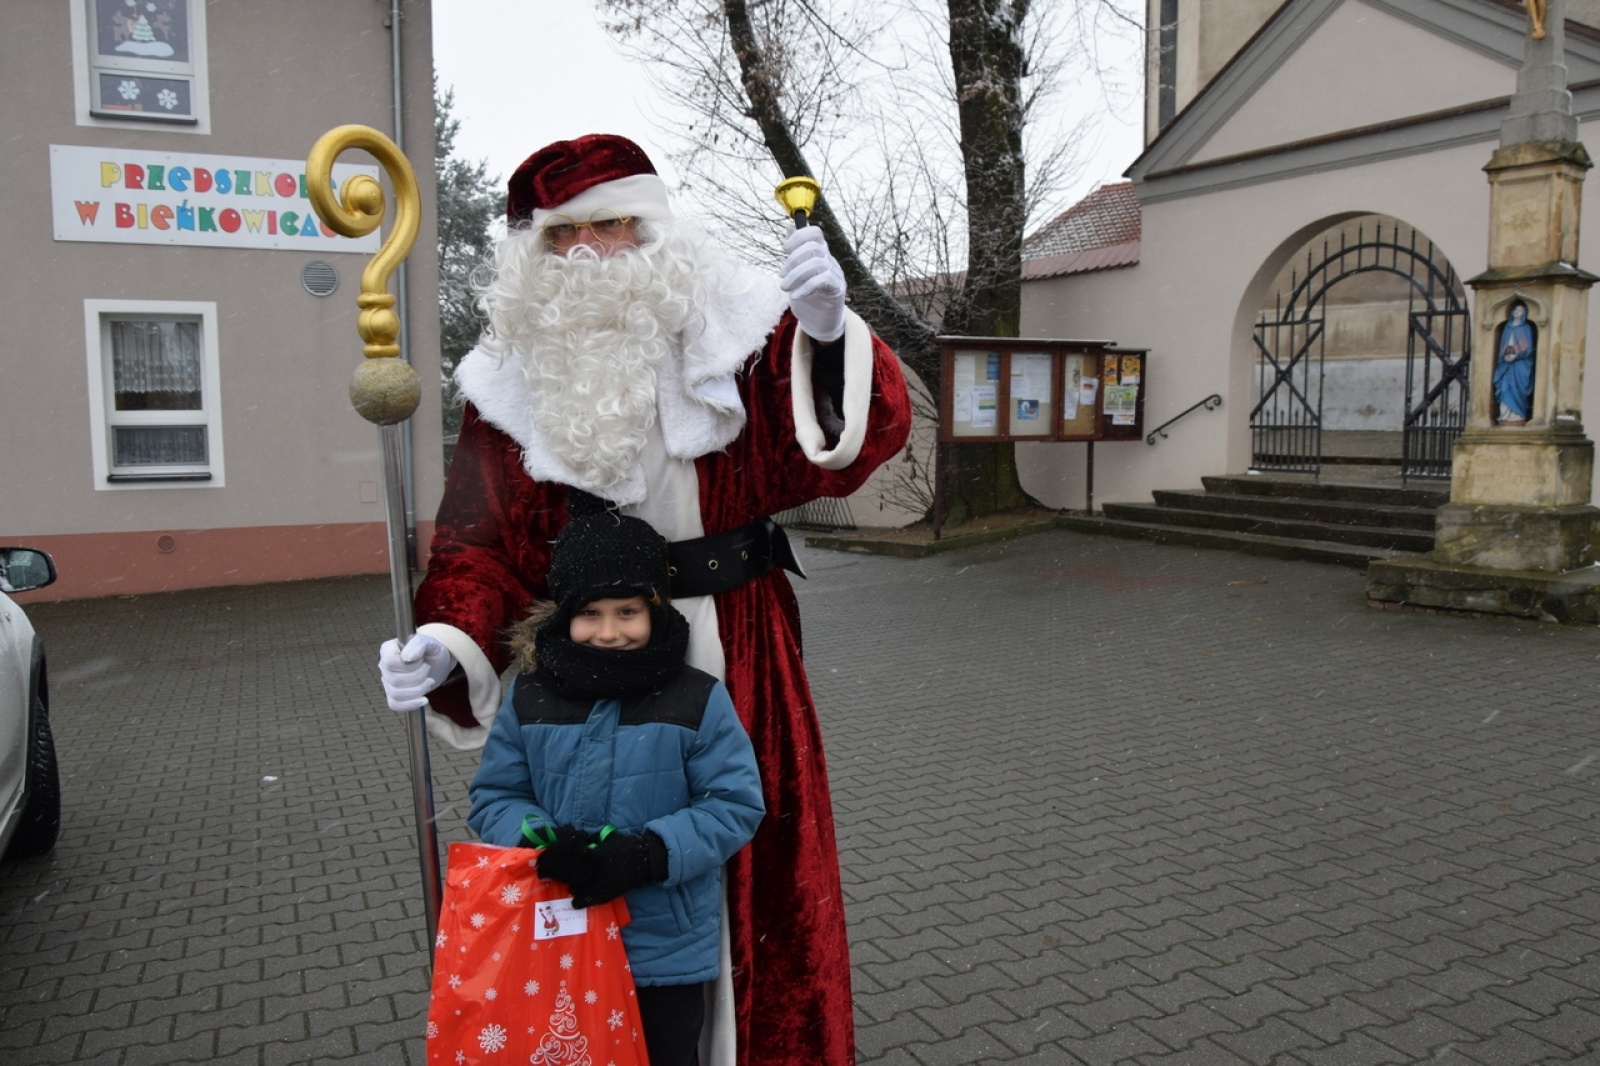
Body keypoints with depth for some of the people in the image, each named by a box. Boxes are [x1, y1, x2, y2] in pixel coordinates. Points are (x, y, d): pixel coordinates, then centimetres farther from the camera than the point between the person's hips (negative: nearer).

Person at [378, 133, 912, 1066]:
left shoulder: (734, 340, -5)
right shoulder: (514, 383, -1)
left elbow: (863, 439, -16)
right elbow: (484, 550, 0)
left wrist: (828, 338, -36)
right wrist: (444, 647, -19)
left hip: (737, 672, 0)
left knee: (755, 878, 10)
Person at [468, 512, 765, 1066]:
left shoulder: (697, 699, -13)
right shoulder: (530, 696, -5)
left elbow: (736, 804, -13)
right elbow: (493, 796, 0)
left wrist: (646, 854, -25)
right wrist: (541, 840, -21)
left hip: (668, 951, -2)